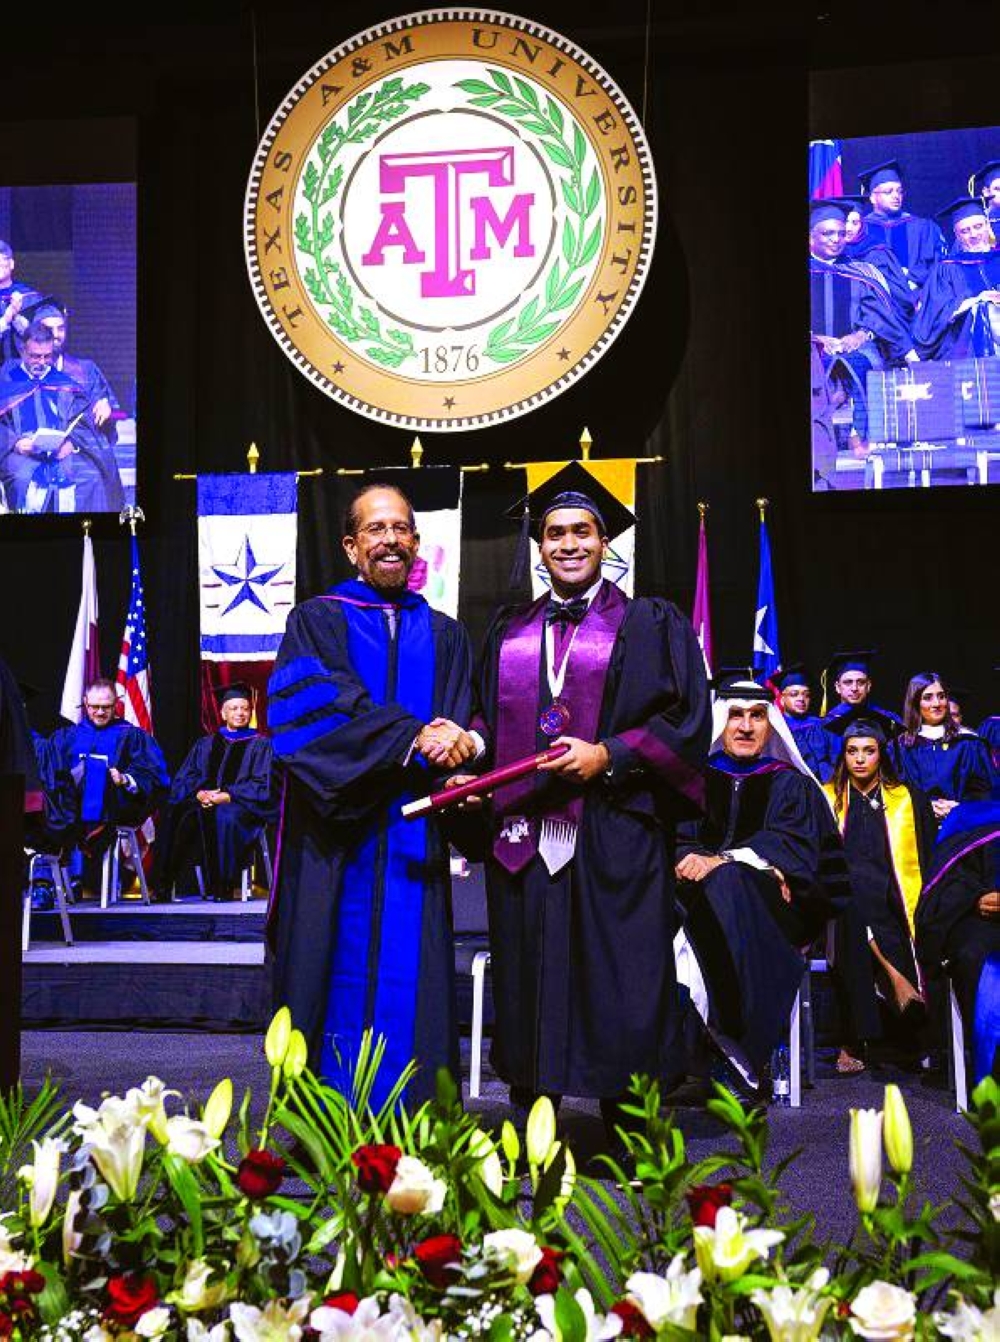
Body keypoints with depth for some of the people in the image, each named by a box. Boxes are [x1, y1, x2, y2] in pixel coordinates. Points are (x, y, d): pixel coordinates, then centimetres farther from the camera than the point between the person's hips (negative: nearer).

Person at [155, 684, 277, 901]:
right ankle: (164, 885, -26)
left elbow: (262, 785, -2)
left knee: (224, 818, -39)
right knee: (175, 817, -28)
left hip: (240, 804, -4)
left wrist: (227, 796, -14)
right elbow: (183, 779, 12)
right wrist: (199, 794, -10)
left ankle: (223, 887, -33)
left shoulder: (260, 745, 11)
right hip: (203, 801, 4)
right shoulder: (205, 744, 22)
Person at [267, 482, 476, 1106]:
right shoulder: (317, 621, 9)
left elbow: (461, 729, 7)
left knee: (409, 992, -1)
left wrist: (459, 751, -17)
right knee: (342, 982, -4)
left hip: (413, 841, 2)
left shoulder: (445, 636, 18)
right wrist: (412, 739, -18)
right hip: (338, 844, -2)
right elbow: (311, 706, -9)